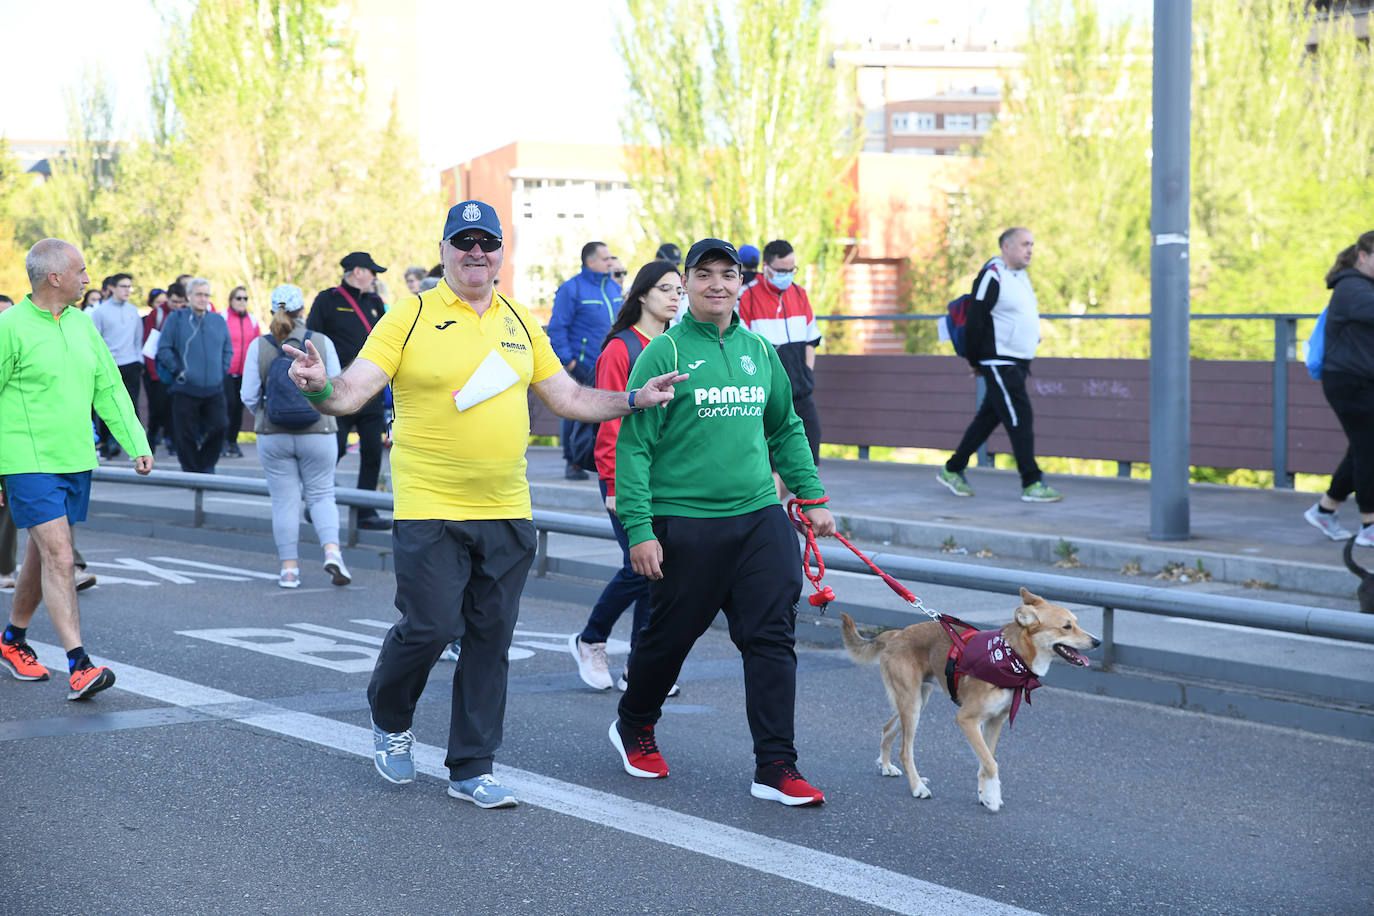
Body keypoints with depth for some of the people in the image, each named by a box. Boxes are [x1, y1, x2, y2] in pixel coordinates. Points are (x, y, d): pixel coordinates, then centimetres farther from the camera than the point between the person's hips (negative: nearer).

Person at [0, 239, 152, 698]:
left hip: (76, 461, 7)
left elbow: (109, 389, 14)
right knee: (59, 558, -13)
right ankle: (79, 668, -16)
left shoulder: (82, 324, 10)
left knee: (43, 555, 17)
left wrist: (137, 444, 3)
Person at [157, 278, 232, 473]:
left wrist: (222, 371, 7)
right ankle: (190, 470, 10)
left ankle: (207, 465, 14)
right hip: (185, 389, -3)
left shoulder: (219, 320, 13)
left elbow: (228, 350, 20)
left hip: (214, 389, 3)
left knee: (218, 428, -6)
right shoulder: (176, 319, 2)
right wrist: (179, 371, -8)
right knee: (187, 435, -1)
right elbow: (163, 349, -1)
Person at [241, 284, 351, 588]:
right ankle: (332, 551, -9)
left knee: (284, 500, 8)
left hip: (273, 436, 0)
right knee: (321, 495, 12)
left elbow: (249, 396, -3)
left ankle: (289, 568, 8)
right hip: (318, 433, 0)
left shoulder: (258, 346, -5)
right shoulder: (322, 343, -5)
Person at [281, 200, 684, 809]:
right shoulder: (410, 318, -4)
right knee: (430, 627, -8)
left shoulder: (520, 323, 11)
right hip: (429, 512, -4)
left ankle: (472, 769, 18)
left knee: (490, 640, 6)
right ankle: (389, 719, 24)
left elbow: (570, 399, 15)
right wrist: (320, 388, -33)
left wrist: (635, 399, 4)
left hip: (506, 513, 4)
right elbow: (352, 392, -12)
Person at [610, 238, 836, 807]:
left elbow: (786, 430, 23)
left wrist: (811, 496, 16)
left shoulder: (759, 352, 11)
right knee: (669, 637, 9)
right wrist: (639, 528, -13)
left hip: (760, 519, 4)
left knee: (773, 639, -4)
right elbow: (633, 445, -8)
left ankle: (776, 768, 0)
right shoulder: (664, 353, -5)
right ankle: (634, 728, 36)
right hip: (684, 523, -4)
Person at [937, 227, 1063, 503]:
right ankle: (1031, 483, -6)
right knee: (1020, 420, -10)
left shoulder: (1021, 276, 15)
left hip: (1019, 363, 9)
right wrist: (976, 361, -8)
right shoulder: (991, 277, -15)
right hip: (999, 363, -9)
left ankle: (952, 470, 23)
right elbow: (975, 321, -14)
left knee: (988, 418, 13)